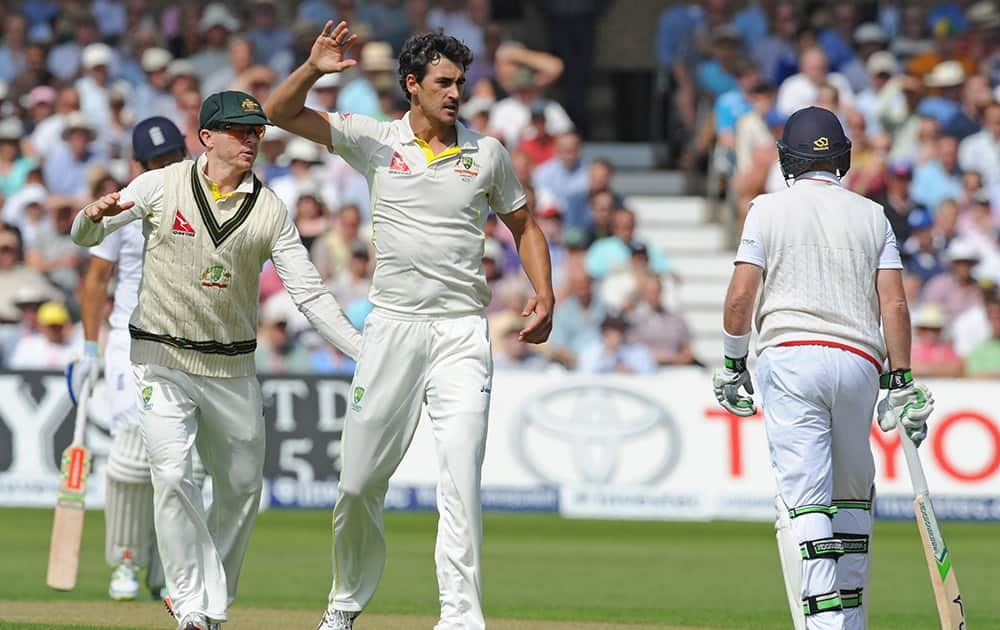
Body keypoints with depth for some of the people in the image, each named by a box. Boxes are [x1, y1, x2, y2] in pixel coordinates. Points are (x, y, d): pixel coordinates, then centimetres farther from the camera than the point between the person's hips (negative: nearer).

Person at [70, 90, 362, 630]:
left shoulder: (270, 210, 1)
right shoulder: (162, 186, -3)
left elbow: (310, 294, -1)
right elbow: (84, 237, 0)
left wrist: (367, 352, -12)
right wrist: (97, 215, -25)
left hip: (233, 369, 3)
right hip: (162, 360, -3)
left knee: (242, 488, 8)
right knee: (172, 476, -17)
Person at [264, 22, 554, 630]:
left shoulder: (487, 153, 7)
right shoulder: (376, 140, 4)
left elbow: (523, 226, 18)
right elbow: (281, 112, 0)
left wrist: (545, 296, 2)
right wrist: (314, 67, -20)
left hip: (462, 331, 0)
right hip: (393, 325, 0)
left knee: (462, 476, -13)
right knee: (362, 478, 4)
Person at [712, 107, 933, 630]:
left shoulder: (770, 209, 6)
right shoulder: (873, 216, 13)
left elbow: (739, 298, -1)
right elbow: (894, 305, 5)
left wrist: (733, 366, 11)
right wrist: (902, 384, 6)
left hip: (790, 356, -3)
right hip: (859, 360, 3)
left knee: (803, 498, -10)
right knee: (852, 493, 18)